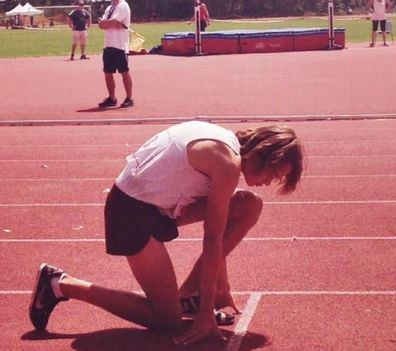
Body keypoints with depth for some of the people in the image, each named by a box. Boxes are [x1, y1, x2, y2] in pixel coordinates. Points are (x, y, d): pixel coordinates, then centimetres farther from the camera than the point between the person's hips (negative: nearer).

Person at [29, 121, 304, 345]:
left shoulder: (230, 144, 8)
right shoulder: (228, 164, -21)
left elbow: (217, 230, 16)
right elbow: (213, 240, -19)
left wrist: (222, 286, 21)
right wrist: (206, 314, -14)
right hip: (132, 211, -10)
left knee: (250, 206, 5)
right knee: (167, 319, -5)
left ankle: (189, 293, 11)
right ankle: (61, 285, 1)